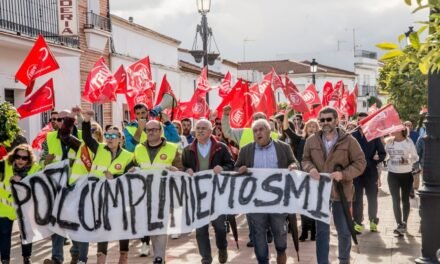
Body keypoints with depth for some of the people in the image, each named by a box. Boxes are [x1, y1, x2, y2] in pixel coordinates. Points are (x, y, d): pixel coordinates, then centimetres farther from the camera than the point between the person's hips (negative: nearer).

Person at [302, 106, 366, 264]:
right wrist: (310, 168, -13)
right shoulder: (312, 141, 2)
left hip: (341, 192, -1)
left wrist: (343, 174, -20)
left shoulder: (348, 140, -7)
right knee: (322, 230, 8)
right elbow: (305, 159, 11)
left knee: (344, 230, 13)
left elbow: (360, 162, -6)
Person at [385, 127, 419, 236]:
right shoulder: (389, 141, 0)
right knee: (396, 200, -5)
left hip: (406, 174, -1)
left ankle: (404, 222, 27)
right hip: (393, 174, 2)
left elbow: (416, 157, -4)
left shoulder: (408, 141, -8)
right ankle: (399, 225, -7)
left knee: (405, 199, 12)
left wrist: (408, 160, -22)